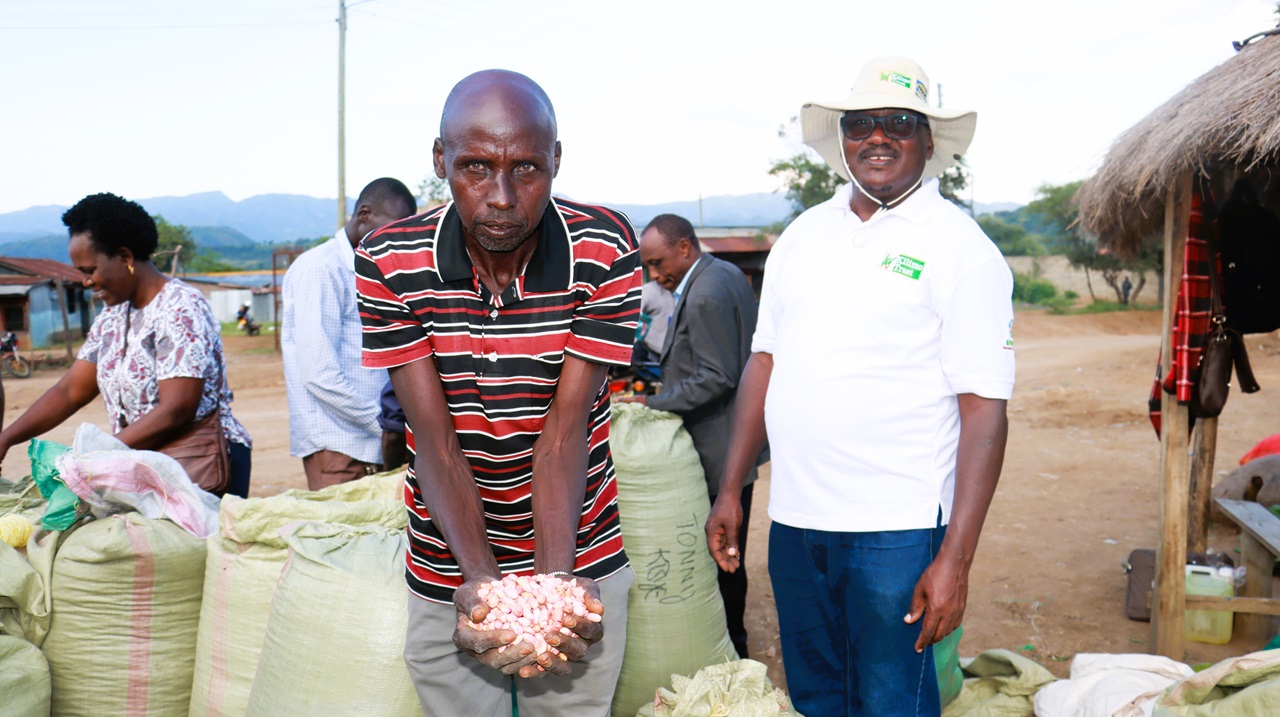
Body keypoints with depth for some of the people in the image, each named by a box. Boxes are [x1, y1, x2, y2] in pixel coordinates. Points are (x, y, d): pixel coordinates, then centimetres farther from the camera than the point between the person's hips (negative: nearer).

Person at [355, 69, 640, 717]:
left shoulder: (605, 252, -15)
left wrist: (556, 577, -28)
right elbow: (435, 438, -16)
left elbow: (565, 425, -17)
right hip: (449, 574, 1)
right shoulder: (389, 264, -14)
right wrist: (481, 578, -28)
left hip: (579, 555, 0)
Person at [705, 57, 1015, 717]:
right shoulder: (802, 235, 10)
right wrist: (730, 490, 10)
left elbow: (984, 410, -11)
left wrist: (955, 558, -17)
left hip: (896, 530, -5)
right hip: (793, 518, 5)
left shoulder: (961, 248, -7)